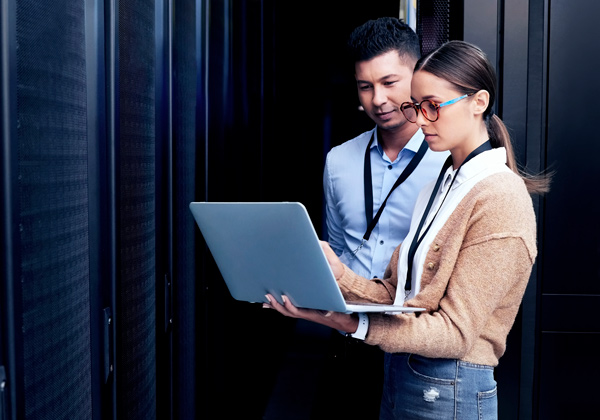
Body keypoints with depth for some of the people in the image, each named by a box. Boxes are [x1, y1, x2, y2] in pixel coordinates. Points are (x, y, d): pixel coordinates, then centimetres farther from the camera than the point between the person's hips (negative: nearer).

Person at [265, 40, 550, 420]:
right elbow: (396, 293, 4)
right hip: (400, 375, 7)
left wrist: (352, 324, -31)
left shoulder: (500, 199, -17)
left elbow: (456, 332, -21)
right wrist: (339, 275, -14)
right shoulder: (441, 186, 10)